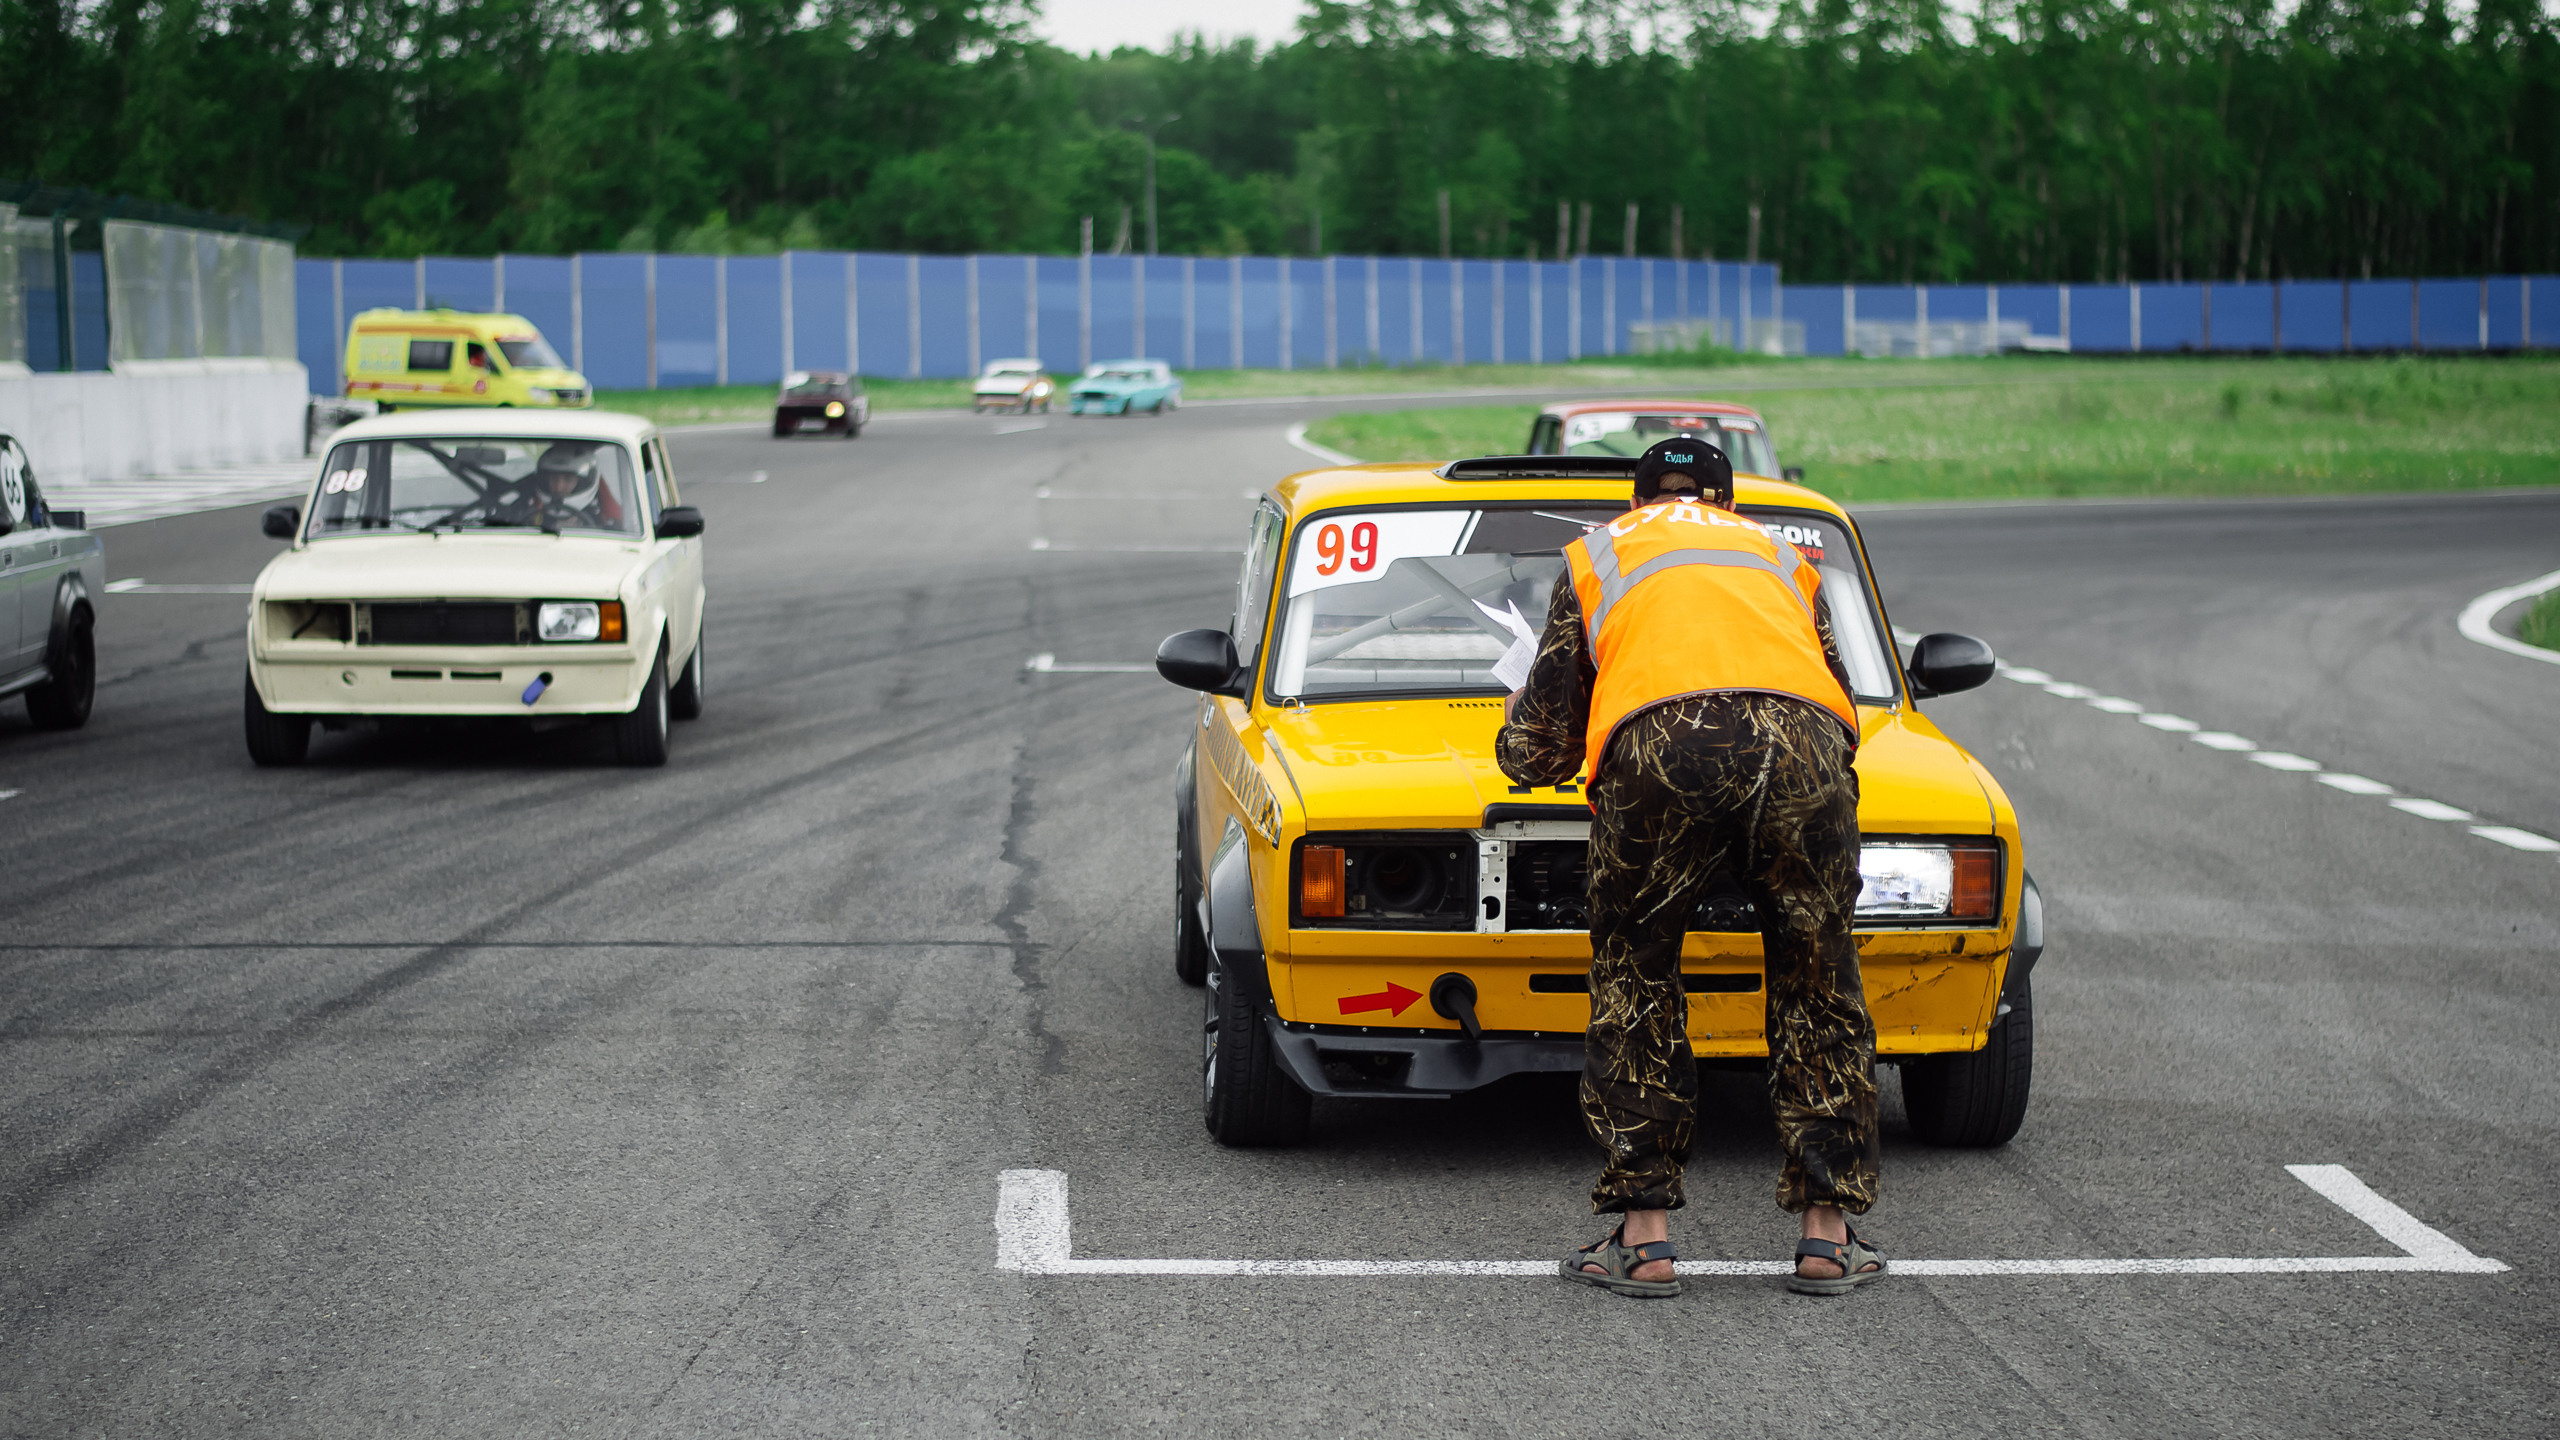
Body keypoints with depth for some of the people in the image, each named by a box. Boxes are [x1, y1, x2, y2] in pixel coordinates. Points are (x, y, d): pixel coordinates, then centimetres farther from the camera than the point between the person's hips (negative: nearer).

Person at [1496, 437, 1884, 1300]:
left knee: (1632, 980, 14)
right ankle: (1828, 1236, 14)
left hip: (1659, 747, -1)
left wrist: (1524, 748, 56)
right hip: (1804, 745, 2)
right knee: (1817, 985, 15)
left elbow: (1539, 742, 31)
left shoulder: (1595, 556, 32)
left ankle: (1644, 1237, 8)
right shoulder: (1780, 556, 38)